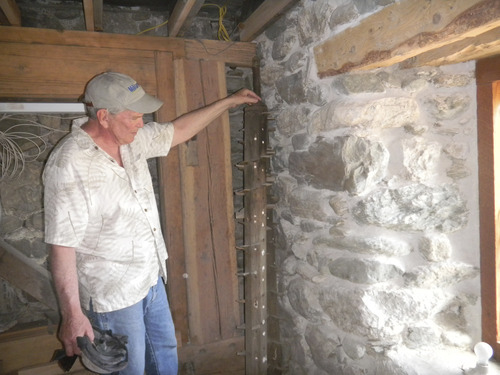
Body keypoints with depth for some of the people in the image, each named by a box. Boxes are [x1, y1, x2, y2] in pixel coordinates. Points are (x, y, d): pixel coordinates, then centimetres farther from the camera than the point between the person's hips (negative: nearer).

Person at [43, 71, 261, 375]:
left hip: (152, 278, 8)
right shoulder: (70, 165, -25)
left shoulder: (132, 138, -3)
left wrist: (230, 101, 14)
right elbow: (62, 246, -24)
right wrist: (72, 314, -21)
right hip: (113, 295, -7)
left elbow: (179, 131, 10)